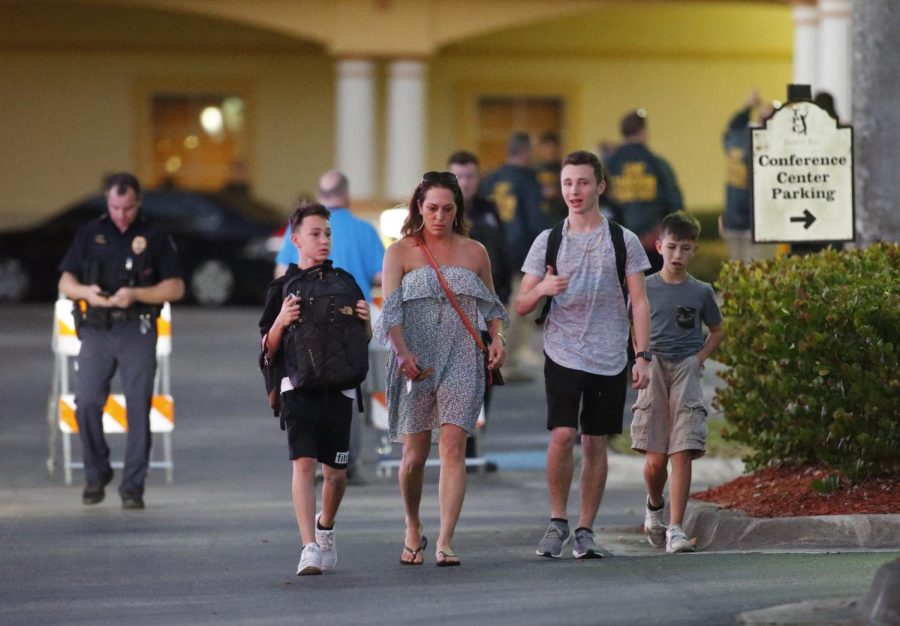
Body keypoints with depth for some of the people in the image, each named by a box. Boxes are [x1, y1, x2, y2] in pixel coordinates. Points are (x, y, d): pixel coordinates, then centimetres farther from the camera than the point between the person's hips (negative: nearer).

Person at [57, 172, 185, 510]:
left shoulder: (155, 238, 5)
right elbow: (65, 282, 9)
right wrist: (85, 291, -14)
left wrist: (135, 295, -15)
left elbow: (176, 287, 0)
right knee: (86, 403, -7)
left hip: (136, 332, -1)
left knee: (138, 408, -4)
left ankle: (132, 486, 2)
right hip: (95, 330, 1)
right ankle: (96, 474, 14)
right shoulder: (89, 234, 10)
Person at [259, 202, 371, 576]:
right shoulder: (282, 288, 5)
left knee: (335, 471, 8)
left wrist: (364, 321, -4)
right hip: (299, 387, -3)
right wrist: (281, 322, -15)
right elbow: (268, 350, 4)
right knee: (303, 463, -16)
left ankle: (325, 526, 37)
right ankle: (310, 548, -21)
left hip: (339, 387, 3)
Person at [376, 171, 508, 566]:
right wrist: (403, 353, -21)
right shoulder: (400, 253, 4)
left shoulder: (474, 253, 11)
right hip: (415, 363, -1)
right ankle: (413, 530, 27)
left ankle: (445, 543, -14)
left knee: (453, 448, -11)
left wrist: (497, 339, 0)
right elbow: (390, 312, -5)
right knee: (415, 455, 3)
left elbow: (490, 306, 20)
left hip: (461, 361, 1)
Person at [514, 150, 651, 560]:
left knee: (596, 443, 4)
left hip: (610, 358, 0)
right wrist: (542, 288, -15)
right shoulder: (547, 242, 6)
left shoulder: (623, 241, 4)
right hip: (563, 354, 0)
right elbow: (520, 306, 7)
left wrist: (642, 356, -5)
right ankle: (557, 521, 0)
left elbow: (639, 303, 4)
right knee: (562, 435, -14)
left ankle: (585, 530, 11)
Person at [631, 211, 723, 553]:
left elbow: (717, 331, 20)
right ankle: (654, 506, 28)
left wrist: (700, 357, 3)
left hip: (686, 372, 0)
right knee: (655, 458, -4)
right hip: (653, 372, 0)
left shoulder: (701, 292, 7)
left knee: (682, 454, -11)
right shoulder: (645, 288, 6)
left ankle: (676, 529, -12)